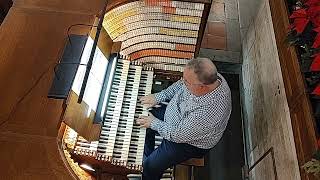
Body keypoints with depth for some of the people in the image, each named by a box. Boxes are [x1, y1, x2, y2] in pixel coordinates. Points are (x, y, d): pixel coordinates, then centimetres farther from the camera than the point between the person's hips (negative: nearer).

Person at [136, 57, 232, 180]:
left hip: (191, 143, -7)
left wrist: (154, 123, -17)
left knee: (150, 166, -8)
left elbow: (177, 135, -30)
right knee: (143, 121, 12)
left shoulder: (207, 114, -43)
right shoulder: (207, 77, -22)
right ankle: (145, 156, 34)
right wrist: (158, 97, -7)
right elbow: (180, 85, -1)